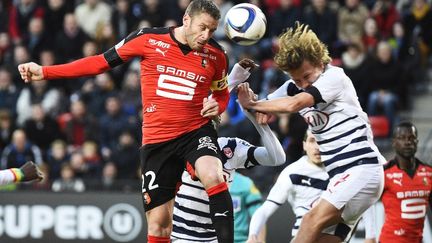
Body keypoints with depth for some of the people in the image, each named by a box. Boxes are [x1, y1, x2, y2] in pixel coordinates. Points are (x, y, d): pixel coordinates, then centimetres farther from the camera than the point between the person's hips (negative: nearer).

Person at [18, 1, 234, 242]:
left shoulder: (216, 55, 0)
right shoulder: (149, 39, -5)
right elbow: (101, 62, 4)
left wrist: (216, 106, -5)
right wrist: (45, 72, 4)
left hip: (197, 131, 0)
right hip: (157, 139, 0)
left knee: (213, 176, -34)